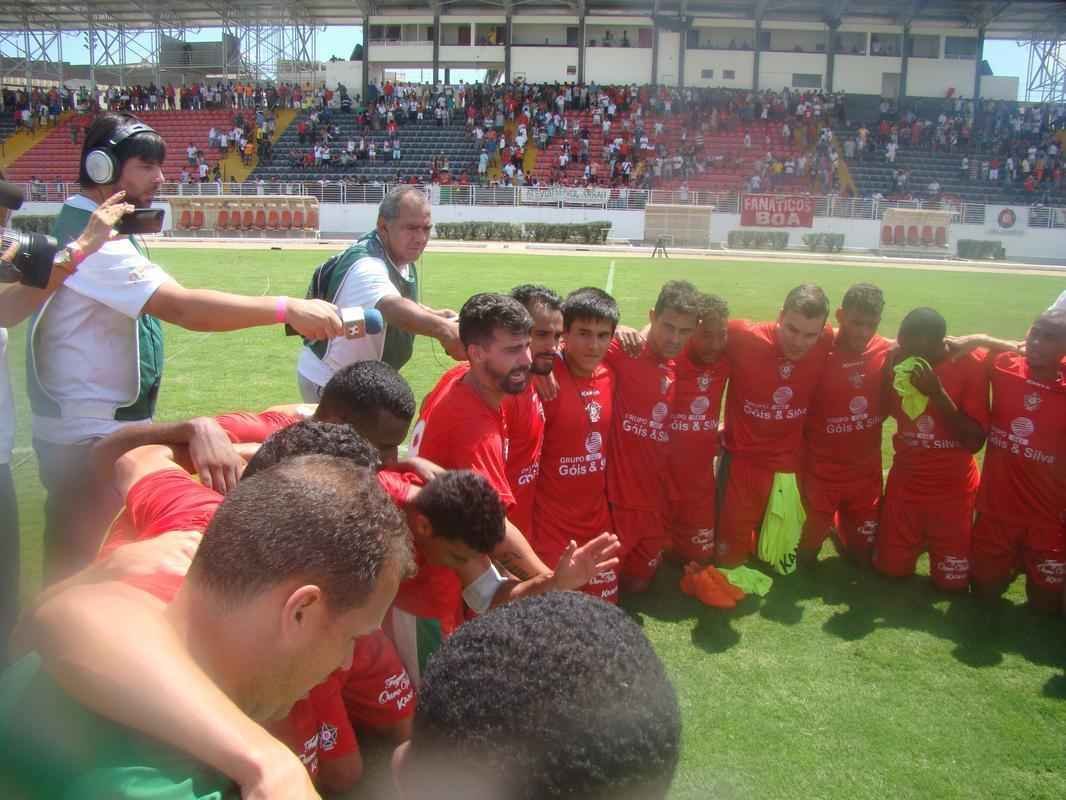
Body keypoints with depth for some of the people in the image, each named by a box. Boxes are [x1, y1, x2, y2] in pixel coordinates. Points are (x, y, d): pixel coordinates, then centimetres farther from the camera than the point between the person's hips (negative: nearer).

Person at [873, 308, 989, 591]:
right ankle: (921, 539, 39)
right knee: (890, 568, 10)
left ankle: (940, 543, 36)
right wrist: (890, 374, -17)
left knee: (952, 580, 6)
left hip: (952, 490, -3)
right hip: (904, 483, 3)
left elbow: (974, 442, -19)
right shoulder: (901, 360, -8)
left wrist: (937, 393, -29)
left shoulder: (971, 366, -17)